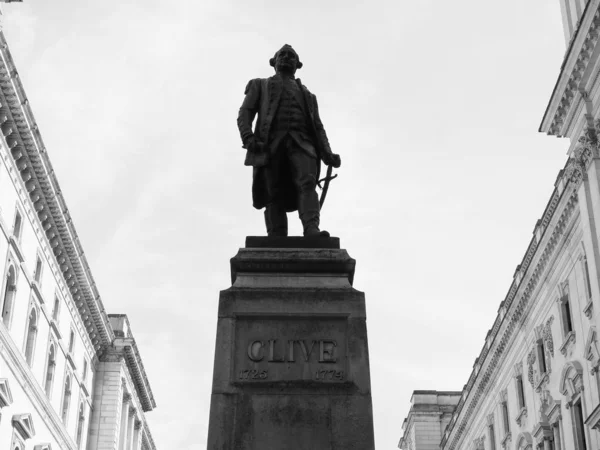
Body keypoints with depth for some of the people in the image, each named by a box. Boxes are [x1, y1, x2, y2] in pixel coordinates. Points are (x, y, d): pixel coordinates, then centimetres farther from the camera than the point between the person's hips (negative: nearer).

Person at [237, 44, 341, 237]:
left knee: (307, 183, -25)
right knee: (275, 195, -13)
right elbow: (245, 114, 12)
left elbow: (318, 127, 23)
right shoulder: (260, 86, 27)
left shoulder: (307, 95, 34)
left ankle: (312, 230, -44)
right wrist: (248, 138, -10)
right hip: (271, 144, -1)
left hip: (301, 143, 1)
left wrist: (327, 154, 4)